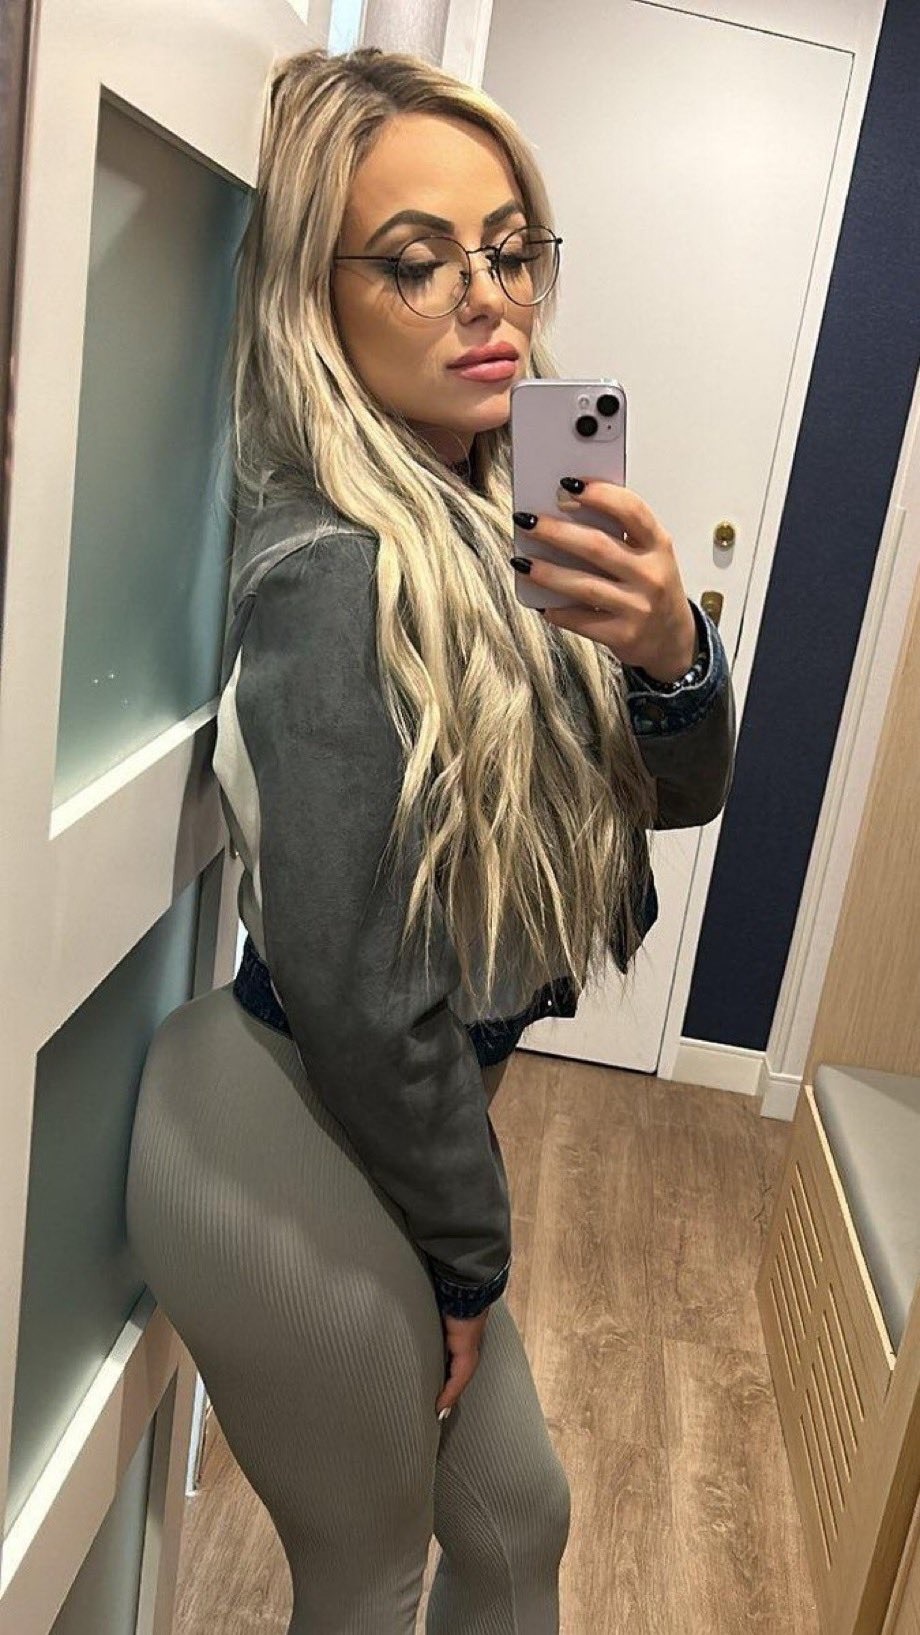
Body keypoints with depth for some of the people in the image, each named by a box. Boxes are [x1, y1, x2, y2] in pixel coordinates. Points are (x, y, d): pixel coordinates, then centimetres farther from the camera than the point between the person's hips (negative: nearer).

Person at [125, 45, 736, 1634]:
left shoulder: (487, 522, -2)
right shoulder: (341, 572, -26)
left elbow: (676, 794, 1)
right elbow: (358, 988, -25)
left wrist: (669, 652, -21)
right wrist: (469, 1253, -9)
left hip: (379, 1127, 8)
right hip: (285, 1160, -7)